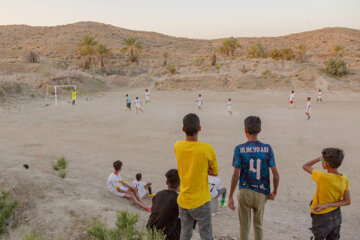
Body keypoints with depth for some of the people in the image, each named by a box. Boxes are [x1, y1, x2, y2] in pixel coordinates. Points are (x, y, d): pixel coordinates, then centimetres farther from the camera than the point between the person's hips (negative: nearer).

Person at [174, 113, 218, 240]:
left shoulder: (177, 146, -4)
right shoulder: (207, 149, -17)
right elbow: (215, 172, -3)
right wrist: (203, 168, 2)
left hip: (183, 201, 5)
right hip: (201, 201, -4)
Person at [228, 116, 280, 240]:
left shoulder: (239, 149, -10)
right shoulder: (267, 148, -5)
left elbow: (236, 176, -13)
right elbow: (276, 175, -5)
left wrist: (230, 196, -5)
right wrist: (274, 192, 11)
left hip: (244, 192, -2)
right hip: (261, 194, 2)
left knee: (244, 226, 13)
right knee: (258, 224, 22)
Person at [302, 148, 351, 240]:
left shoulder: (322, 177, -29)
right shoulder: (344, 179, -10)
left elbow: (305, 166, -13)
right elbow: (347, 201, -5)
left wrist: (319, 158, -3)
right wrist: (328, 205, -14)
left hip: (322, 217, -6)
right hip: (336, 215, 6)